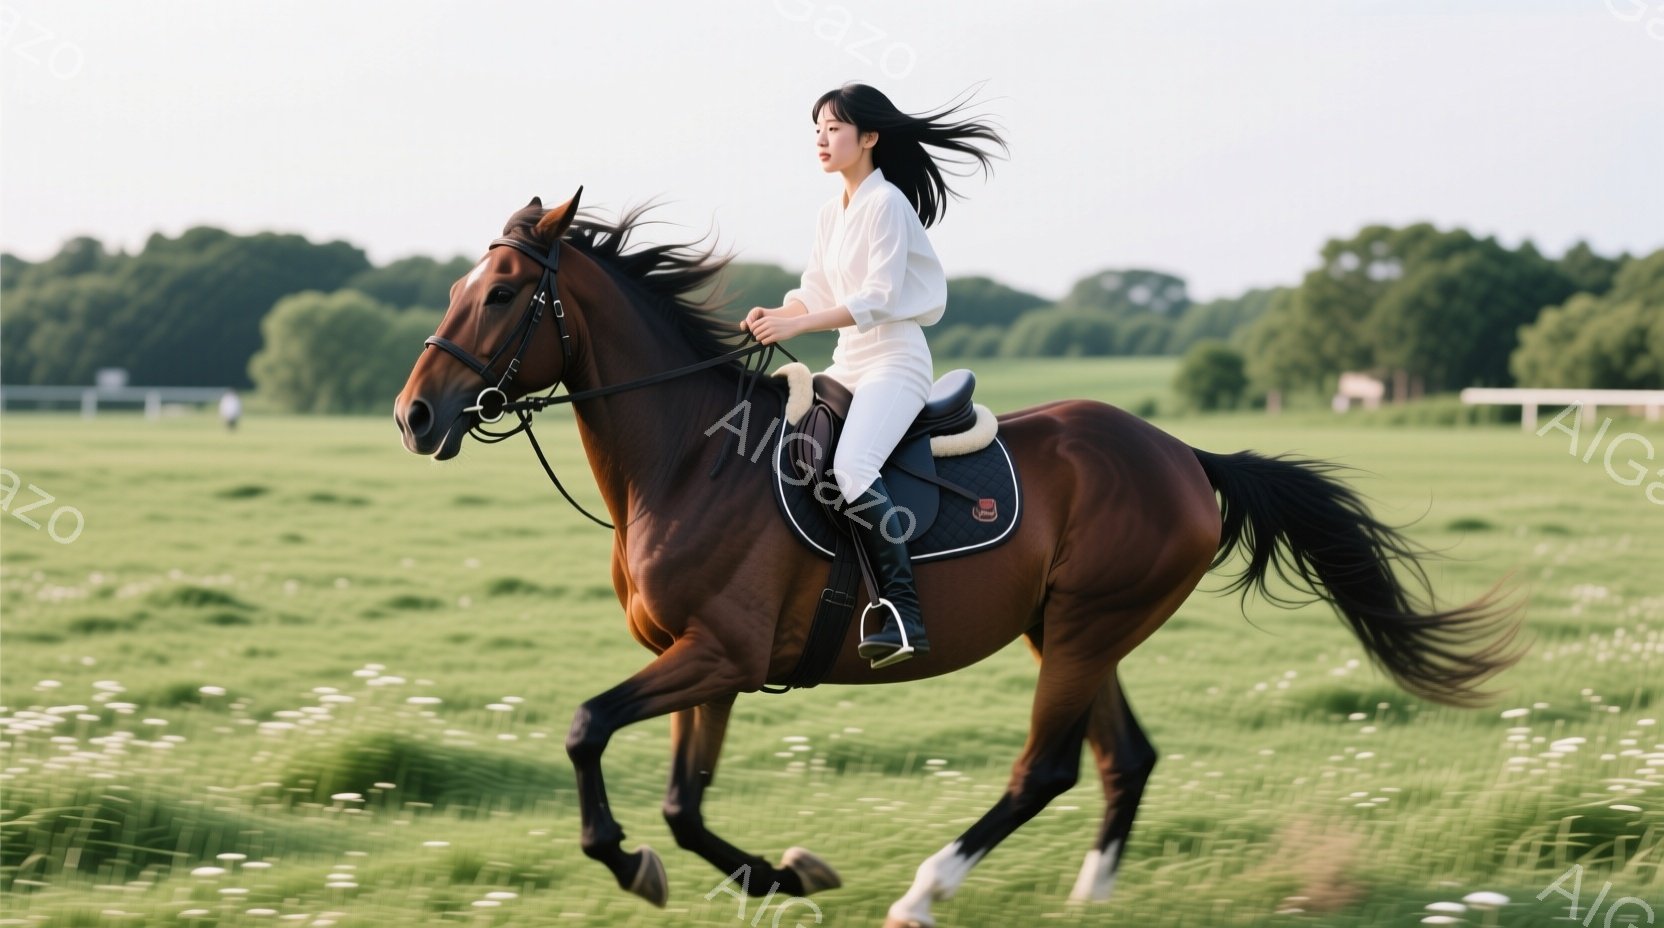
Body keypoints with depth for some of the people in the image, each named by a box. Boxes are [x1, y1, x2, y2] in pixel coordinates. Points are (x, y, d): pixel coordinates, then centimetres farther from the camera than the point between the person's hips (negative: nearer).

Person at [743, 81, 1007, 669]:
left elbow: (878, 297, -19)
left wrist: (798, 325, -26)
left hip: (895, 361, -10)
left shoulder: (887, 204, -11)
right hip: (849, 364, 10)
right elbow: (815, 291, 13)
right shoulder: (833, 213, 16)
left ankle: (903, 611, -33)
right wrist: (774, 316, -9)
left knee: (851, 466, -32)